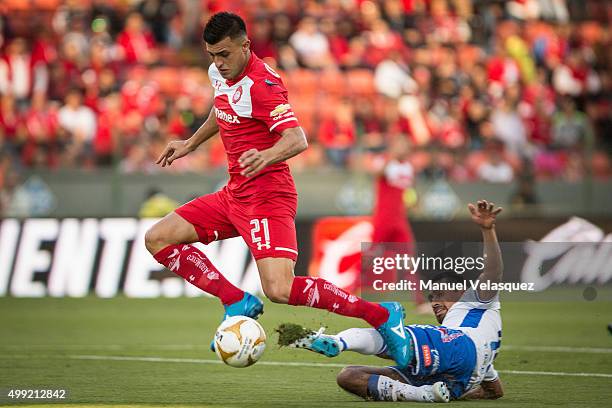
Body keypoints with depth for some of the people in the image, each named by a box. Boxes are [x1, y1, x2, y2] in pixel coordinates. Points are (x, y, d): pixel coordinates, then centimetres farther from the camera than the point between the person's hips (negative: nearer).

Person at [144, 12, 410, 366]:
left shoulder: (262, 84, -19)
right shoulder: (219, 72, 8)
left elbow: (297, 140, -30)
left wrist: (265, 156, -50)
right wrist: (189, 145, 39)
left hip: (267, 196, -9)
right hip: (234, 193, 9)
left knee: (280, 291, -24)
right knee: (158, 239, 1)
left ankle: (383, 315, -11)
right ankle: (239, 303, 3)